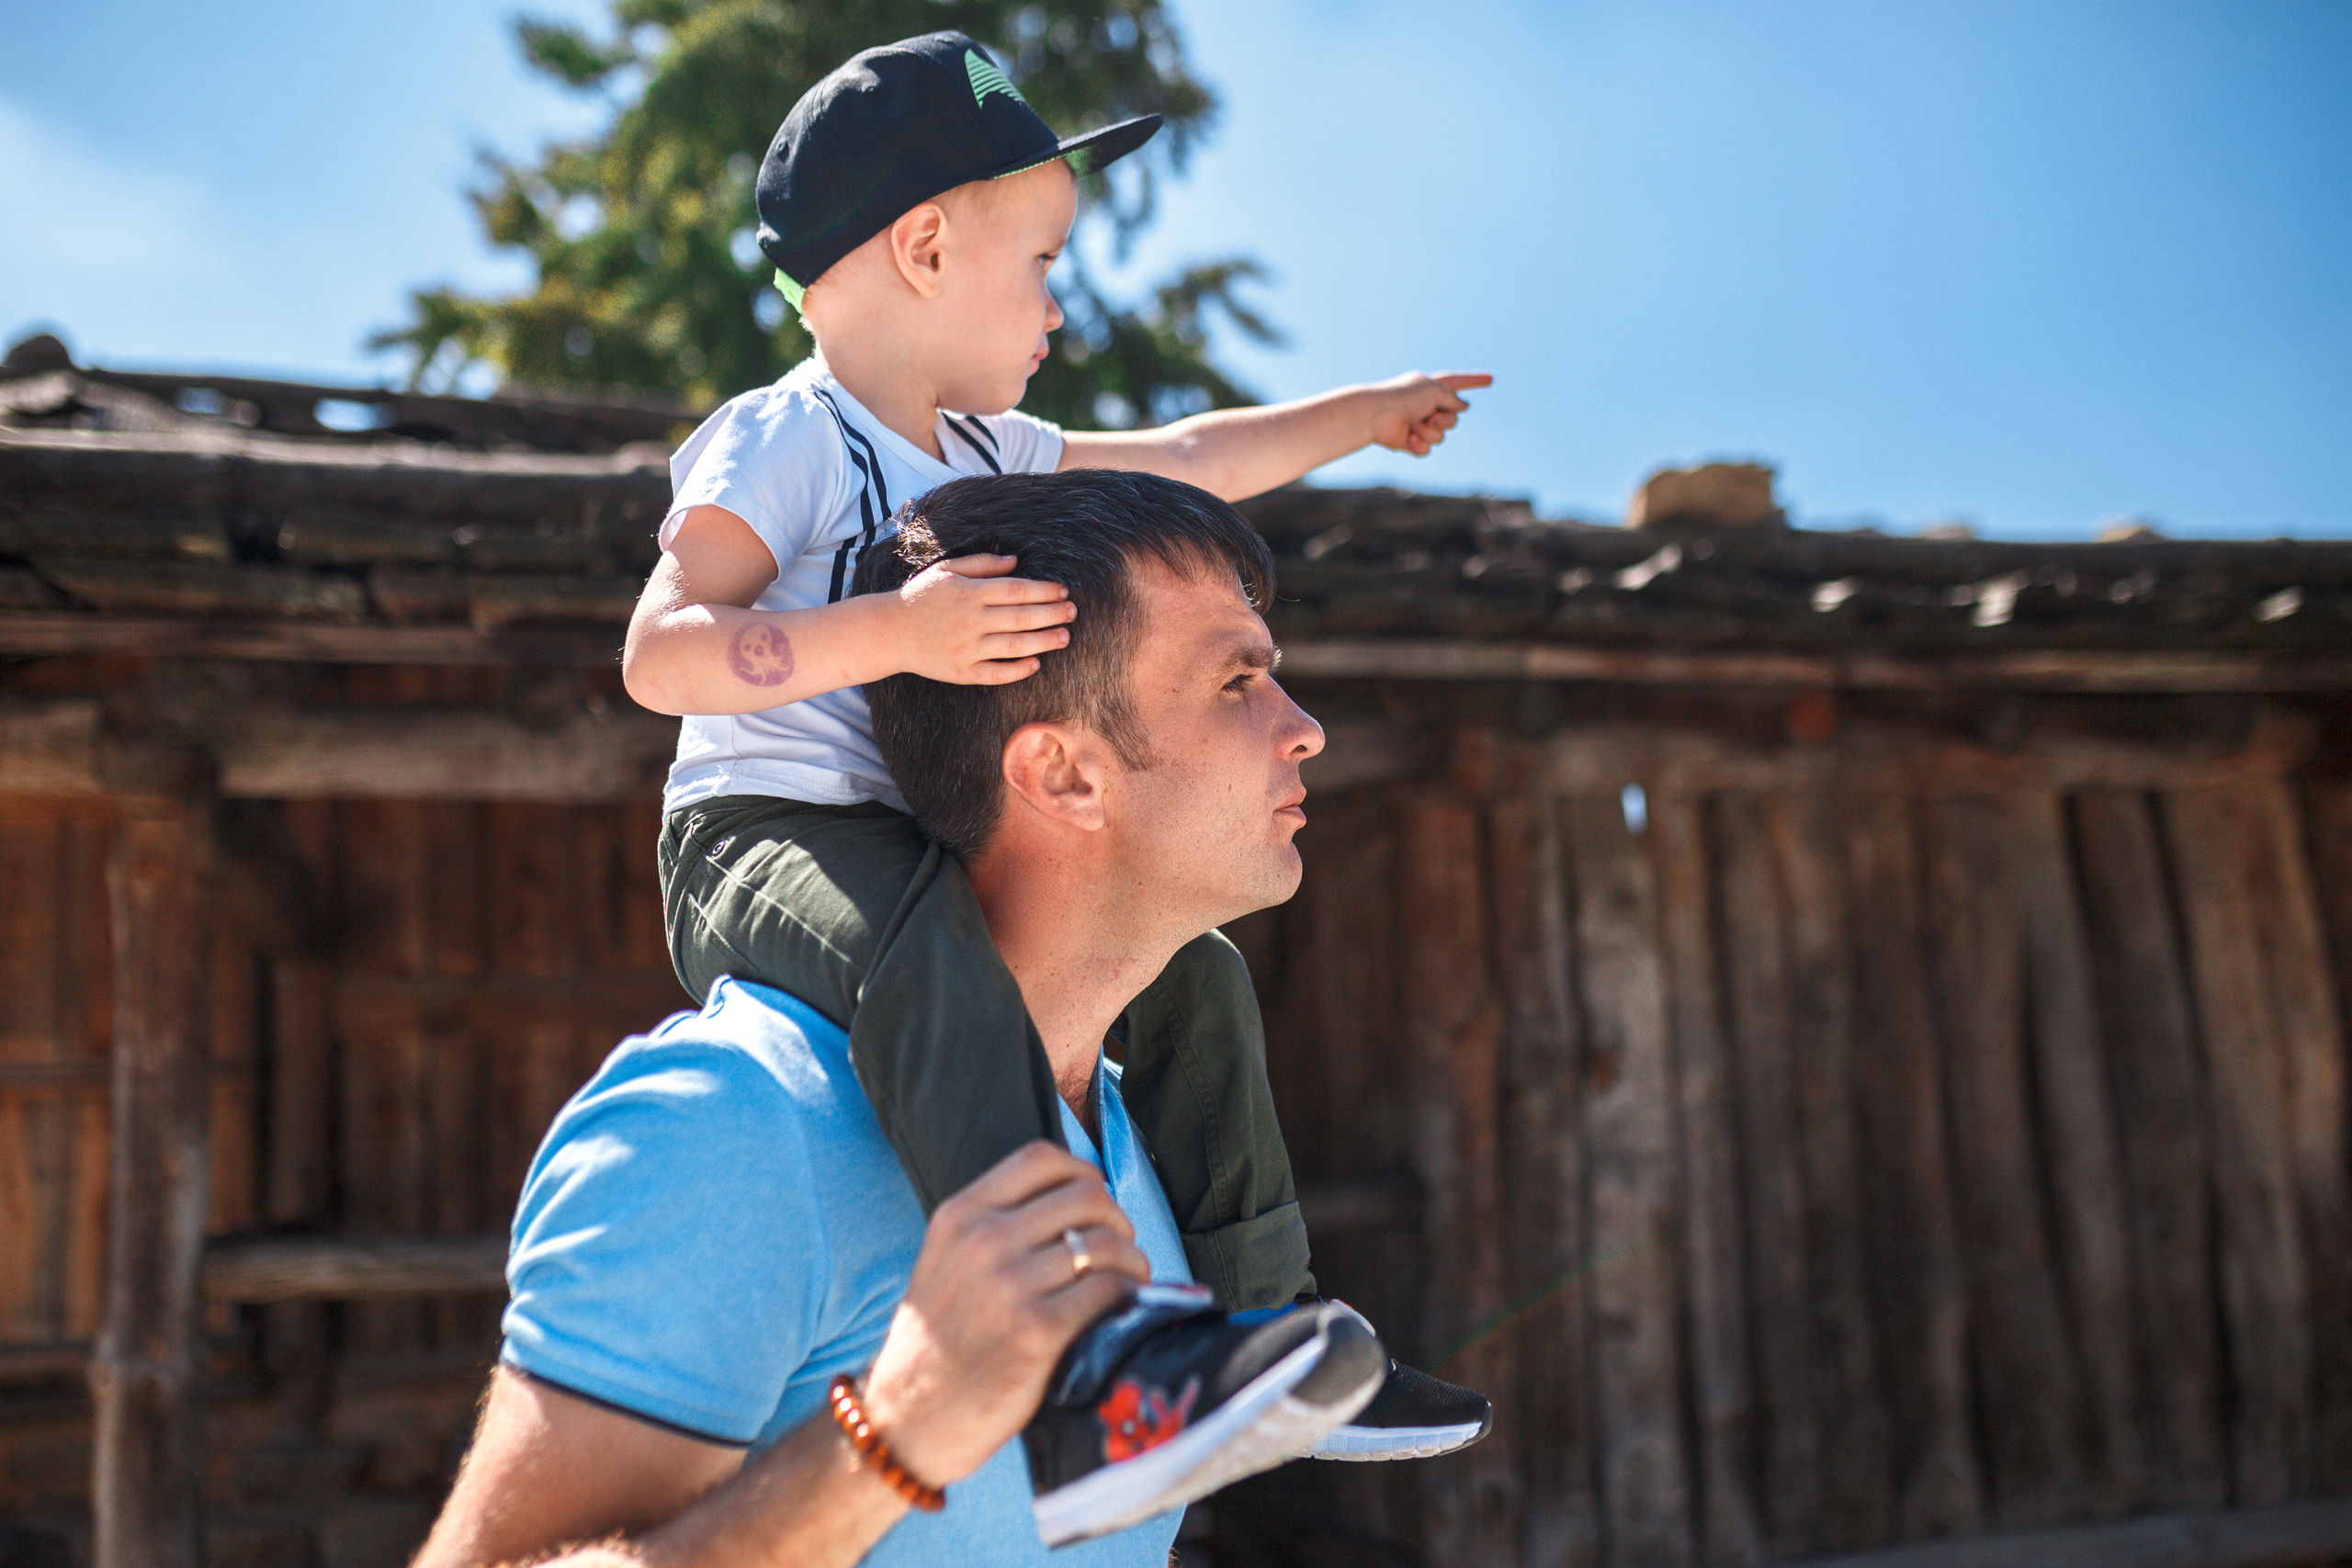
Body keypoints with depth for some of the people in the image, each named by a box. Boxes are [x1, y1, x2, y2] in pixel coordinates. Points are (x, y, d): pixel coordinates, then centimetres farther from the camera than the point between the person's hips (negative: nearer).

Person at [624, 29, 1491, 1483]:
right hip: (760, 840, -9)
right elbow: (658, 650, -23)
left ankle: (1261, 1326, 13)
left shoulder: (986, 452, 15)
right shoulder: (781, 441, -11)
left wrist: (1368, 411, 36)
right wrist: (896, 630, -35)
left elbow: (1187, 463, 27)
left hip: (919, 855, 9)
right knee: (925, 928, -40)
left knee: (1188, 965, 7)